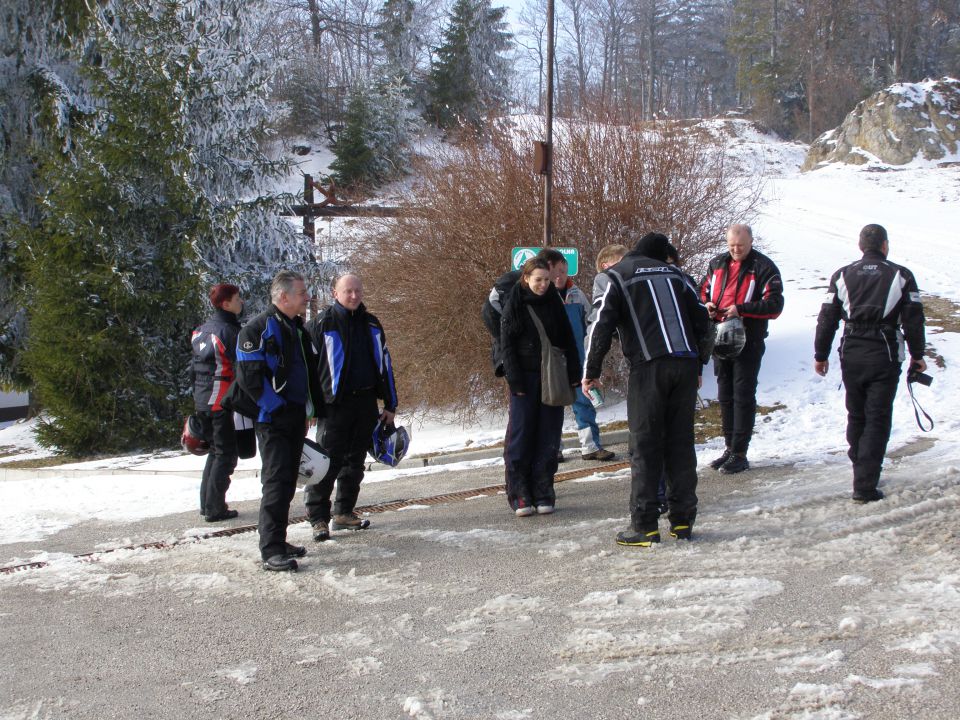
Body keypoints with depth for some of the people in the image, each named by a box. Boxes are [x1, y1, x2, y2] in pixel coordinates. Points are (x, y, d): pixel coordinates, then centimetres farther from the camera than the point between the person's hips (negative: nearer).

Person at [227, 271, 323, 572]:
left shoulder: (297, 328, 15)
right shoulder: (259, 329, -13)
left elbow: (310, 372, 24)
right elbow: (249, 377, -19)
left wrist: (312, 409, 15)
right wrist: (278, 407, -18)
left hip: (295, 417, 9)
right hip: (272, 419, -9)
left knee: (287, 481, 13)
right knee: (277, 480, -13)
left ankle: (278, 541, 22)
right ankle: (271, 550, -12)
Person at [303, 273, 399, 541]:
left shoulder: (371, 324, 11)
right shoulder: (321, 324, -5)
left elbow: (384, 364, 16)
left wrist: (390, 404, 14)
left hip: (366, 403, 5)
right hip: (335, 405, -5)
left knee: (355, 461, 12)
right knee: (328, 461, -9)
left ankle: (344, 513, 22)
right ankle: (318, 518, -3)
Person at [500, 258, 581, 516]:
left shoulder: (554, 302, 7)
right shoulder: (515, 304, -2)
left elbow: (567, 339, 9)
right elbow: (507, 343, -5)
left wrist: (573, 373, 1)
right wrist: (514, 380, -12)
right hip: (525, 377, -3)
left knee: (548, 436, 2)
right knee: (520, 435, -4)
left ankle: (543, 494, 6)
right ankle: (520, 496, -1)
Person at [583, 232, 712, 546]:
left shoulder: (617, 276, 9)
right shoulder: (673, 273, 20)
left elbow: (602, 325, -2)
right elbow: (702, 319, 18)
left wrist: (590, 373, 4)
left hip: (648, 367, -4)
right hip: (686, 365, 4)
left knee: (644, 446, 0)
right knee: (681, 443, 10)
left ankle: (644, 526, -3)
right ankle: (682, 520, 11)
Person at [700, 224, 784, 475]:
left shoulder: (764, 267, -8)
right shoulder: (717, 264, 10)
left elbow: (774, 305, -14)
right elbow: (703, 292, 20)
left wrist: (741, 309, -23)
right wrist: (707, 305, -3)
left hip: (748, 343, -6)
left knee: (743, 397, -5)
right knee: (725, 396, 12)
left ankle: (739, 454, -1)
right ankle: (730, 448, 23)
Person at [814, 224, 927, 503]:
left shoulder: (842, 276, 4)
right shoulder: (901, 276, -1)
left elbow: (827, 319, 4)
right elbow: (913, 320, -1)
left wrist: (821, 355, 12)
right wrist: (917, 355, 10)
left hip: (851, 354, 3)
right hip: (885, 355, -3)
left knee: (856, 416, 18)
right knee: (877, 420, -1)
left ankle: (861, 469, 32)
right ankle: (865, 486, -7)